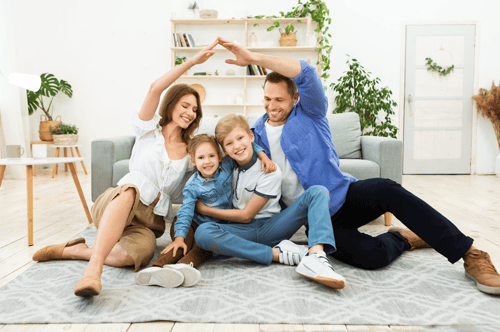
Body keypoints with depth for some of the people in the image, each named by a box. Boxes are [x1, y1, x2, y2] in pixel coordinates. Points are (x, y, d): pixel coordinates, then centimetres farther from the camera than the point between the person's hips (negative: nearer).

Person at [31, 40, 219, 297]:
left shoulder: (190, 151, 16)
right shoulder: (150, 130, 7)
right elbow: (155, 89, -8)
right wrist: (191, 62, -13)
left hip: (148, 220, 3)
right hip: (113, 204, -2)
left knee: (136, 254, -35)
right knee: (131, 189, -42)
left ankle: (73, 251, -14)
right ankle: (94, 269, -48)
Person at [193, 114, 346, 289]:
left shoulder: (269, 170, -10)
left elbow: (245, 215, -9)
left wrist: (205, 209, -4)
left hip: (270, 227, -2)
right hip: (241, 231, 2)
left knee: (318, 192, -21)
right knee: (202, 232, -34)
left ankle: (315, 257, -47)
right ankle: (279, 253, -30)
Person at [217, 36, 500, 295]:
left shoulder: (310, 113, -1)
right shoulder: (256, 135, 6)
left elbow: (305, 73, -21)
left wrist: (256, 58, -30)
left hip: (344, 195, 0)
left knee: (386, 190, -35)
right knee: (372, 256, -29)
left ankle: (469, 254, -21)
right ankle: (403, 238, 6)